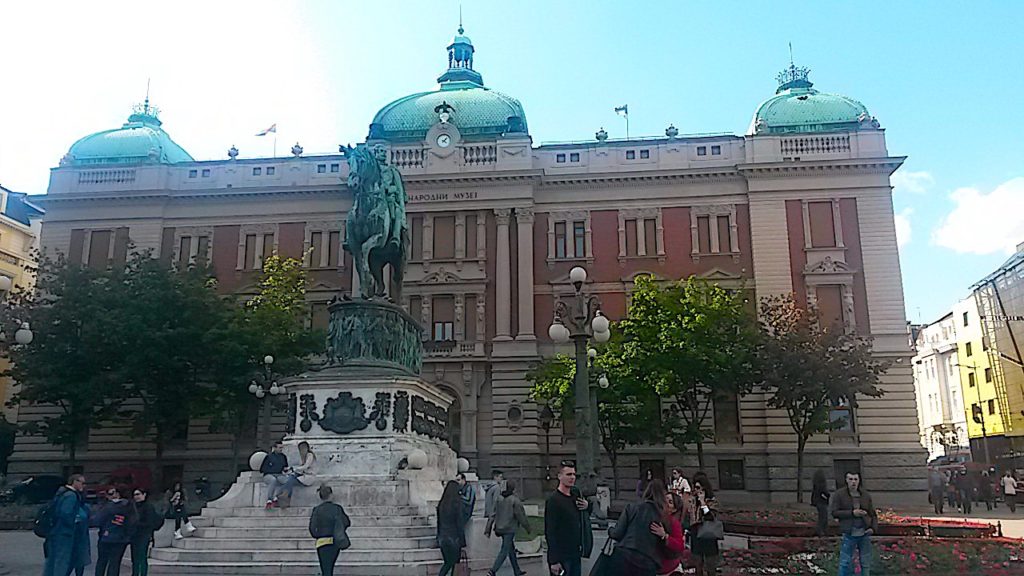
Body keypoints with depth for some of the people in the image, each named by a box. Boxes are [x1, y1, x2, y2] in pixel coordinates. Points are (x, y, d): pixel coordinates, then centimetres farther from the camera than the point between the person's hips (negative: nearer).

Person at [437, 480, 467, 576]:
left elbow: (439, 522, 8)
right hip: (453, 538, -6)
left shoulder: (441, 504, 2)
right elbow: (460, 523, -14)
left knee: (447, 562, 17)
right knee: (451, 563, 5)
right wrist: (462, 541, -7)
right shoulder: (456, 504, -15)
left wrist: (439, 538, 17)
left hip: (443, 537, 6)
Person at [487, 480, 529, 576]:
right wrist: (527, 527, 1)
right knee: (504, 551, -4)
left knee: (511, 549, 18)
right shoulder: (515, 500, -14)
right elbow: (520, 516, -11)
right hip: (509, 529, -7)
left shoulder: (500, 499, 5)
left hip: (500, 528, 7)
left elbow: (493, 513, 8)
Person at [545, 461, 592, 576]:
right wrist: (554, 561, -20)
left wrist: (588, 505, 3)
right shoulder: (553, 500, -13)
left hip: (576, 555, 7)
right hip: (561, 557, -7)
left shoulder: (576, 493, 8)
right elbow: (550, 533, -16)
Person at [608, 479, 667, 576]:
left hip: (624, 558, -1)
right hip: (647, 565, 1)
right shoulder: (664, 517, 4)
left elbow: (618, 533, 1)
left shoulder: (632, 507, 1)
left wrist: (610, 531, 22)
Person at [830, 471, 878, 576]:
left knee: (866, 563, 11)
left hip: (865, 534, 3)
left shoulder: (866, 495, 6)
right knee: (845, 562, 0)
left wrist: (873, 528, -6)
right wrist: (852, 513, -19)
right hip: (849, 535, -3)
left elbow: (873, 514, 10)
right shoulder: (838, 494, -4)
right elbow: (834, 512, -10)